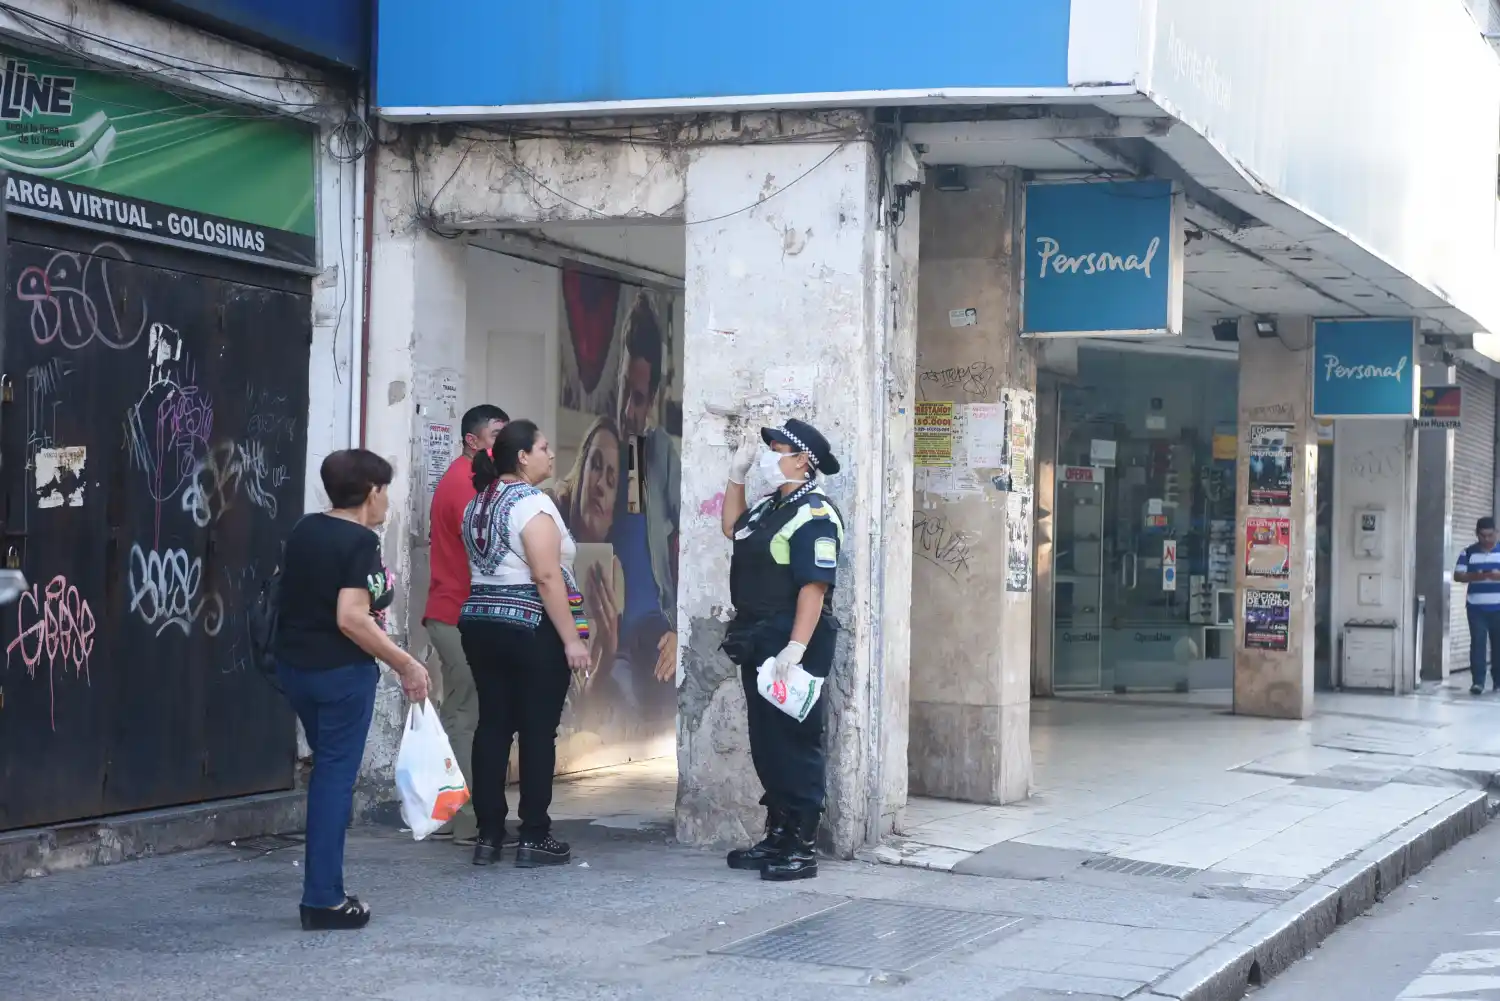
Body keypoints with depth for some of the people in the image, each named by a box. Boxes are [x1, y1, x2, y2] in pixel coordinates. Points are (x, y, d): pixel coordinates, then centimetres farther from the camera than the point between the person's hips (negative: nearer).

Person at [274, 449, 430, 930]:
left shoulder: (304, 531, 8)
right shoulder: (360, 542, -16)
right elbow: (351, 619, -24)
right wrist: (405, 664, -18)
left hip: (293, 664, 8)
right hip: (341, 671, -8)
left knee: (327, 770, 19)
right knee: (336, 777, -1)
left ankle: (322, 889, 22)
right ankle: (324, 900, 0)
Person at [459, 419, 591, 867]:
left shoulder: (477, 503, 14)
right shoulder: (531, 503, -13)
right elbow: (547, 577, -19)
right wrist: (572, 639, -18)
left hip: (481, 624, 8)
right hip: (531, 627, -8)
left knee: (492, 725, 8)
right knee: (538, 730, -2)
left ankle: (488, 835, 9)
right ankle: (533, 838, 0)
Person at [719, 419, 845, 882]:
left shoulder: (814, 516, -15)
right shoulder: (770, 507, 15)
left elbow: (814, 587, -23)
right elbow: (732, 528, 35)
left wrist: (796, 648, -29)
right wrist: (736, 475, 23)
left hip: (792, 647, -10)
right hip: (758, 644, 10)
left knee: (794, 747, -6)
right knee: (765, 744, 14)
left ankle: (801, 847, -2)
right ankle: (776, 836, 22)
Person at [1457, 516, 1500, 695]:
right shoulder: (1468, 552, 5)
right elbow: (1457, 575, -1)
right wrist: (1476, 576, -18)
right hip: (1476, 608, -1)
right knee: (1478, 643, -6)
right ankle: (1477, 682, -8)